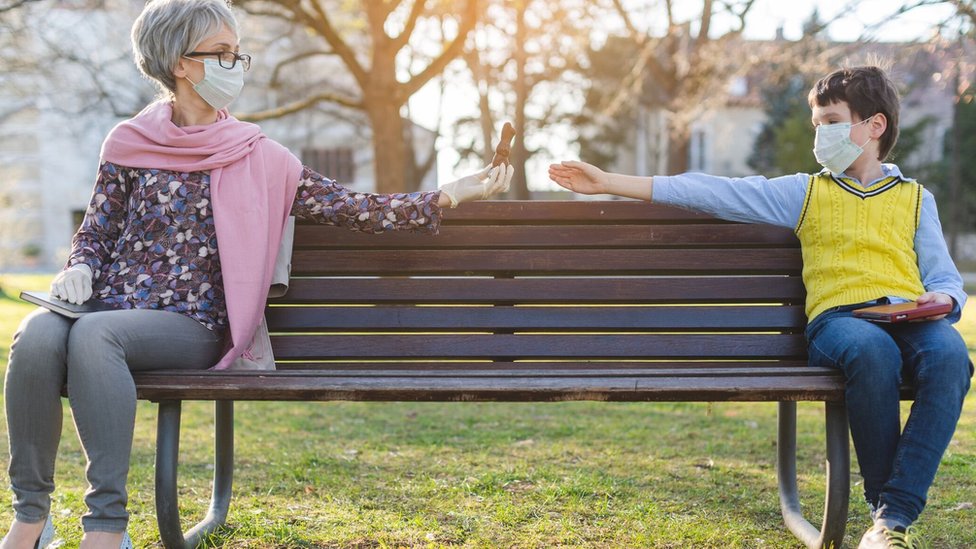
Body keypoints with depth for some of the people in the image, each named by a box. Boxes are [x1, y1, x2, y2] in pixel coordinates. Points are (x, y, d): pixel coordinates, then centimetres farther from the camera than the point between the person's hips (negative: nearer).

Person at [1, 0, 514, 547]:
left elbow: (355, 209, 5)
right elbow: (97, 232, 18)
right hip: (108, 307, 2)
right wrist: (79, 270, -4)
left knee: (93, 334, -35)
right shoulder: (129, 143, 11)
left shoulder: (259, 158, 8)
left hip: (189, 324, -2)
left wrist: (452, 195, -1)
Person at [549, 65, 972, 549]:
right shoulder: (804, 192, 22)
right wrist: (609, 183, 11)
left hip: (910, 318, 2)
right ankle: (883, 501, -22)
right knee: (872, 350, -39)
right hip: (838, 318, -1)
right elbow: (716, 193, 16)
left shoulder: (916, 198, 25)